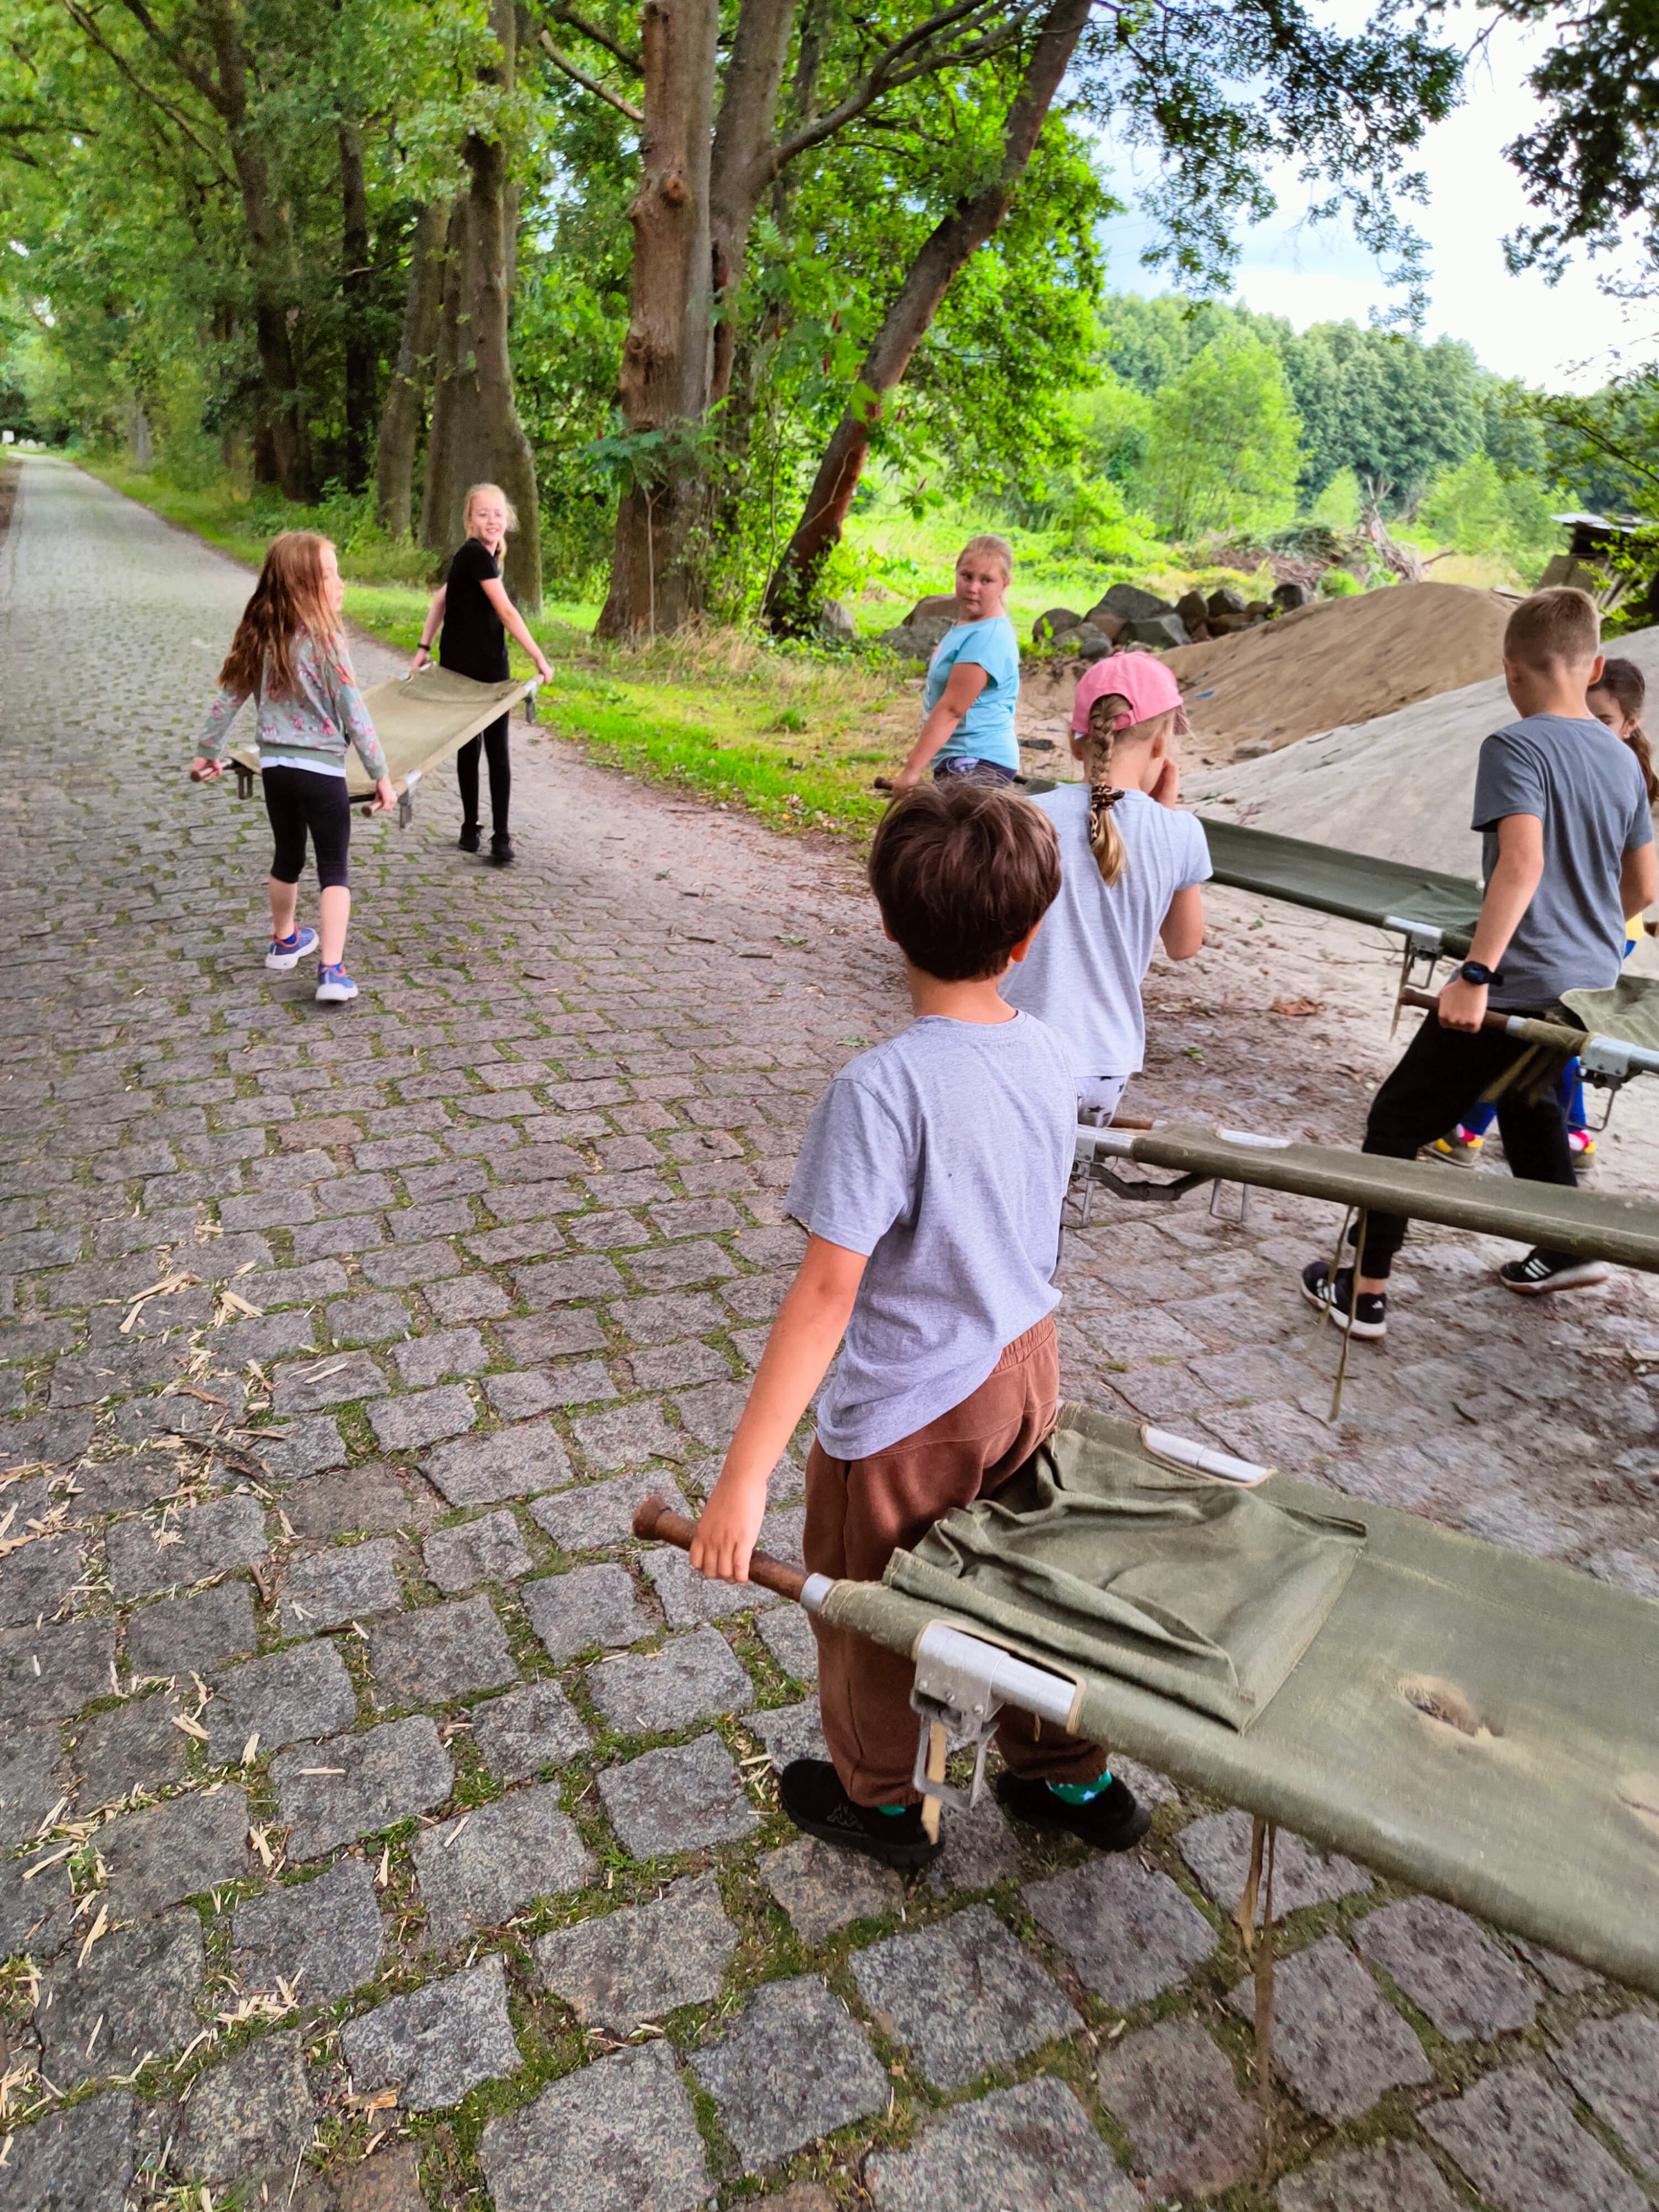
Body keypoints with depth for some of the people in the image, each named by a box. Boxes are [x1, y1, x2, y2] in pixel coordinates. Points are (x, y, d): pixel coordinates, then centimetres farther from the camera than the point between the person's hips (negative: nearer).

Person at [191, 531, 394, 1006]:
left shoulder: (258, 638, 3)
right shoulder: (325, 640, -14)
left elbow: (229, 698, 8)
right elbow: (353, 713, -15)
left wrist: (207, 751, 21)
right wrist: (380, 774, -10)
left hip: (274, 765, 6)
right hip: (320, 770, -5)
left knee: (287, 857, 23)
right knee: (335, 869, 0)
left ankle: (285, 941, 42)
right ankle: (332, 971, -11)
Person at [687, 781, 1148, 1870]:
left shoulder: (884, 1088, -29)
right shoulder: (1048, 1053, -8)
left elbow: (827, 1291, -30)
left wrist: (744, 1478, -26)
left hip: (909, 1415, -6)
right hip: (1026, 1368, 7)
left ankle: (883, 1801, 46)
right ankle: (1071, 1779, 49)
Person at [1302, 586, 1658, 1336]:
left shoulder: (1515, 747, -13)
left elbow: (1523, 862, -26)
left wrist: (1475, 974, -27)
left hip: (1519, 985, -8)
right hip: (1589, 986, 8)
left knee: (1396, 1120, 3)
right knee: (1528, 1101, 32)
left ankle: (1364, 1294, 6)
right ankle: (1566, 1251, 43)